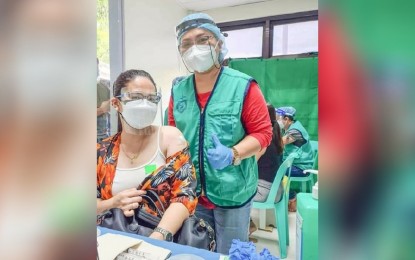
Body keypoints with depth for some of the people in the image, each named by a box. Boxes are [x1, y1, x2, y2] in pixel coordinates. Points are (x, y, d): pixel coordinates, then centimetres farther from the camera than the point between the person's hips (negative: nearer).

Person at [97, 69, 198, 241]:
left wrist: (154, 241, -22)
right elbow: (97, 205, 10)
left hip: (165, 243, -2)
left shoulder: (170, 137, -5)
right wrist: (114, 203, -11)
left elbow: (185, 196, -11)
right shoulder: (102, 151, 4)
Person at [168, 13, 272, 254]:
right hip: (191, 193, 4)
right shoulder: (178, 90, 2)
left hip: (232, 192, -3)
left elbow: (263, 132, -9)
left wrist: (232, 154, -24)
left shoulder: (243, 86, -11)